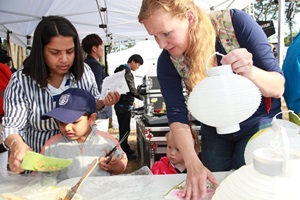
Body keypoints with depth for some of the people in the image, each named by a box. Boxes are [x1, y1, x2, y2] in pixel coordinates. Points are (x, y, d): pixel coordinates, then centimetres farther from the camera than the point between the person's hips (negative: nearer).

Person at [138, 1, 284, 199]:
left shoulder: (236, 23, -25)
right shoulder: (167, 61, -17)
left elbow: (278, 88, -21)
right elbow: (177, 114, -18)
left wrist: (250, 72, -43)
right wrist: (192, 162, -31)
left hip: (258, 124, -2)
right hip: (215, 131, 3)